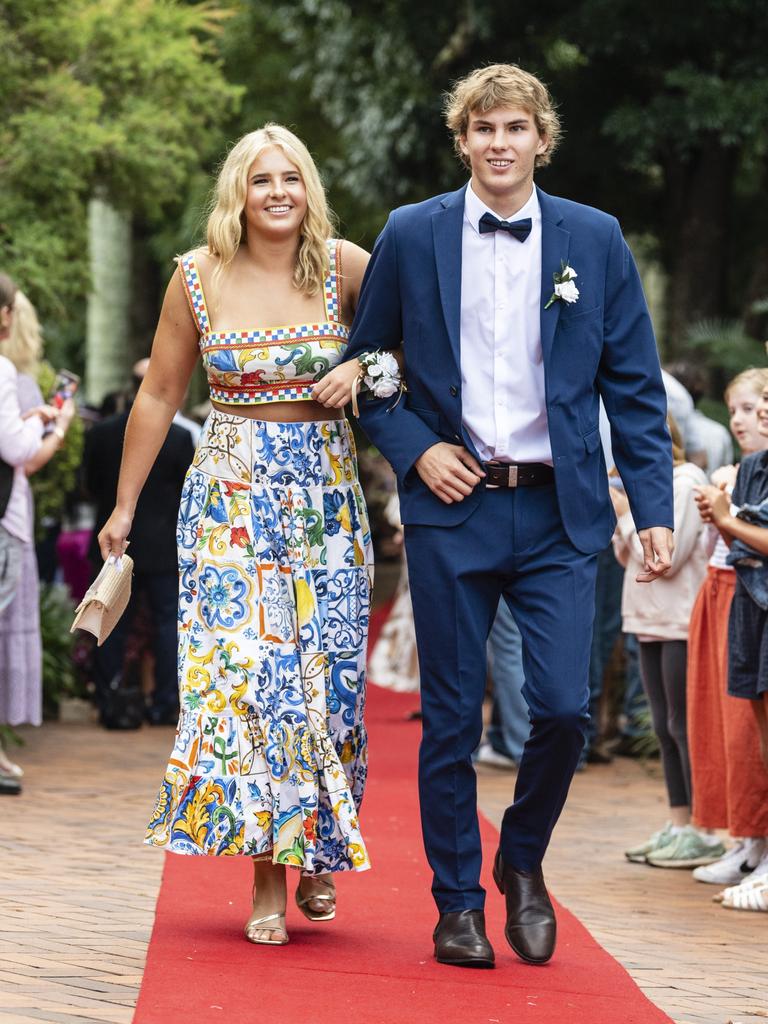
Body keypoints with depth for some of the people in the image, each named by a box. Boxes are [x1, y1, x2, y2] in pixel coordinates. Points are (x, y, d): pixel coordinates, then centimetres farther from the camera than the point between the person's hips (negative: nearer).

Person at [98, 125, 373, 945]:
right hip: (230, 498, 0)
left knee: (324, 674, 1)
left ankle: (318, 851, 22)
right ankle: (266, 876, -2)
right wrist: (124, 507, 12)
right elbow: (158, 397, 8)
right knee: (242, 670, -9)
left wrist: (362, 365, -12)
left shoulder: (346, 268, -3)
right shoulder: (199, 279, 0)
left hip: (325, 496, 0)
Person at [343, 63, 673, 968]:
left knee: (563, 707, -8)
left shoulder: (596, 240, 4)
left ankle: (522, 859, 19)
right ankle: (457, 904, 16)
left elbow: (635, 385, 5)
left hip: (559, 512, 0)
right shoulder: (411, 236, 3)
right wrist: (414, 450, -5)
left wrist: (653, 508, -2)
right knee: (451, 720, 3)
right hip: (453, 506, 0)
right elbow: (364, 364, 11)